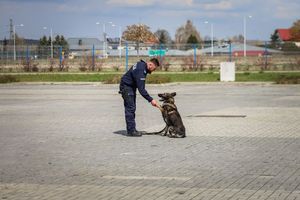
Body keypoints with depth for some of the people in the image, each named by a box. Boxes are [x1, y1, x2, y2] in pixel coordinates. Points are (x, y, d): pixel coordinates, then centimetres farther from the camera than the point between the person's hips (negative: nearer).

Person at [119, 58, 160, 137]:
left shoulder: (142, 64, 0)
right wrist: (151, 100, -32)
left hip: (132, 86, 10)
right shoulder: (140, 70, -30)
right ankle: (131, 131, -11)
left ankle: (131, 129, 13)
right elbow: (141, 89, -32)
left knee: (132, 108, 10)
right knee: (130, 108, -11)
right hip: (126, 86, -10)